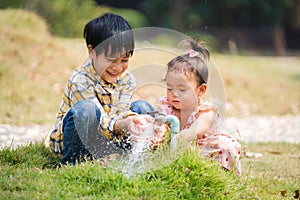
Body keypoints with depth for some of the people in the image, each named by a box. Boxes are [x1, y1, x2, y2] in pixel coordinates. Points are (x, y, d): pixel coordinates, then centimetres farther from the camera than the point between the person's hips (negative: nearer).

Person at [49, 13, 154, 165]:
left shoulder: (127, 80, -3)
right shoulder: (79, 80, -23)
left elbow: (120, 110, -16)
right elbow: (98, 118, -31)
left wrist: (133, 118, -40)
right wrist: (121, 125, -52)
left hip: (108, 138, 6)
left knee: (142, 107, -8)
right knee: (86, 107, -35)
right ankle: (72, 163, -26)